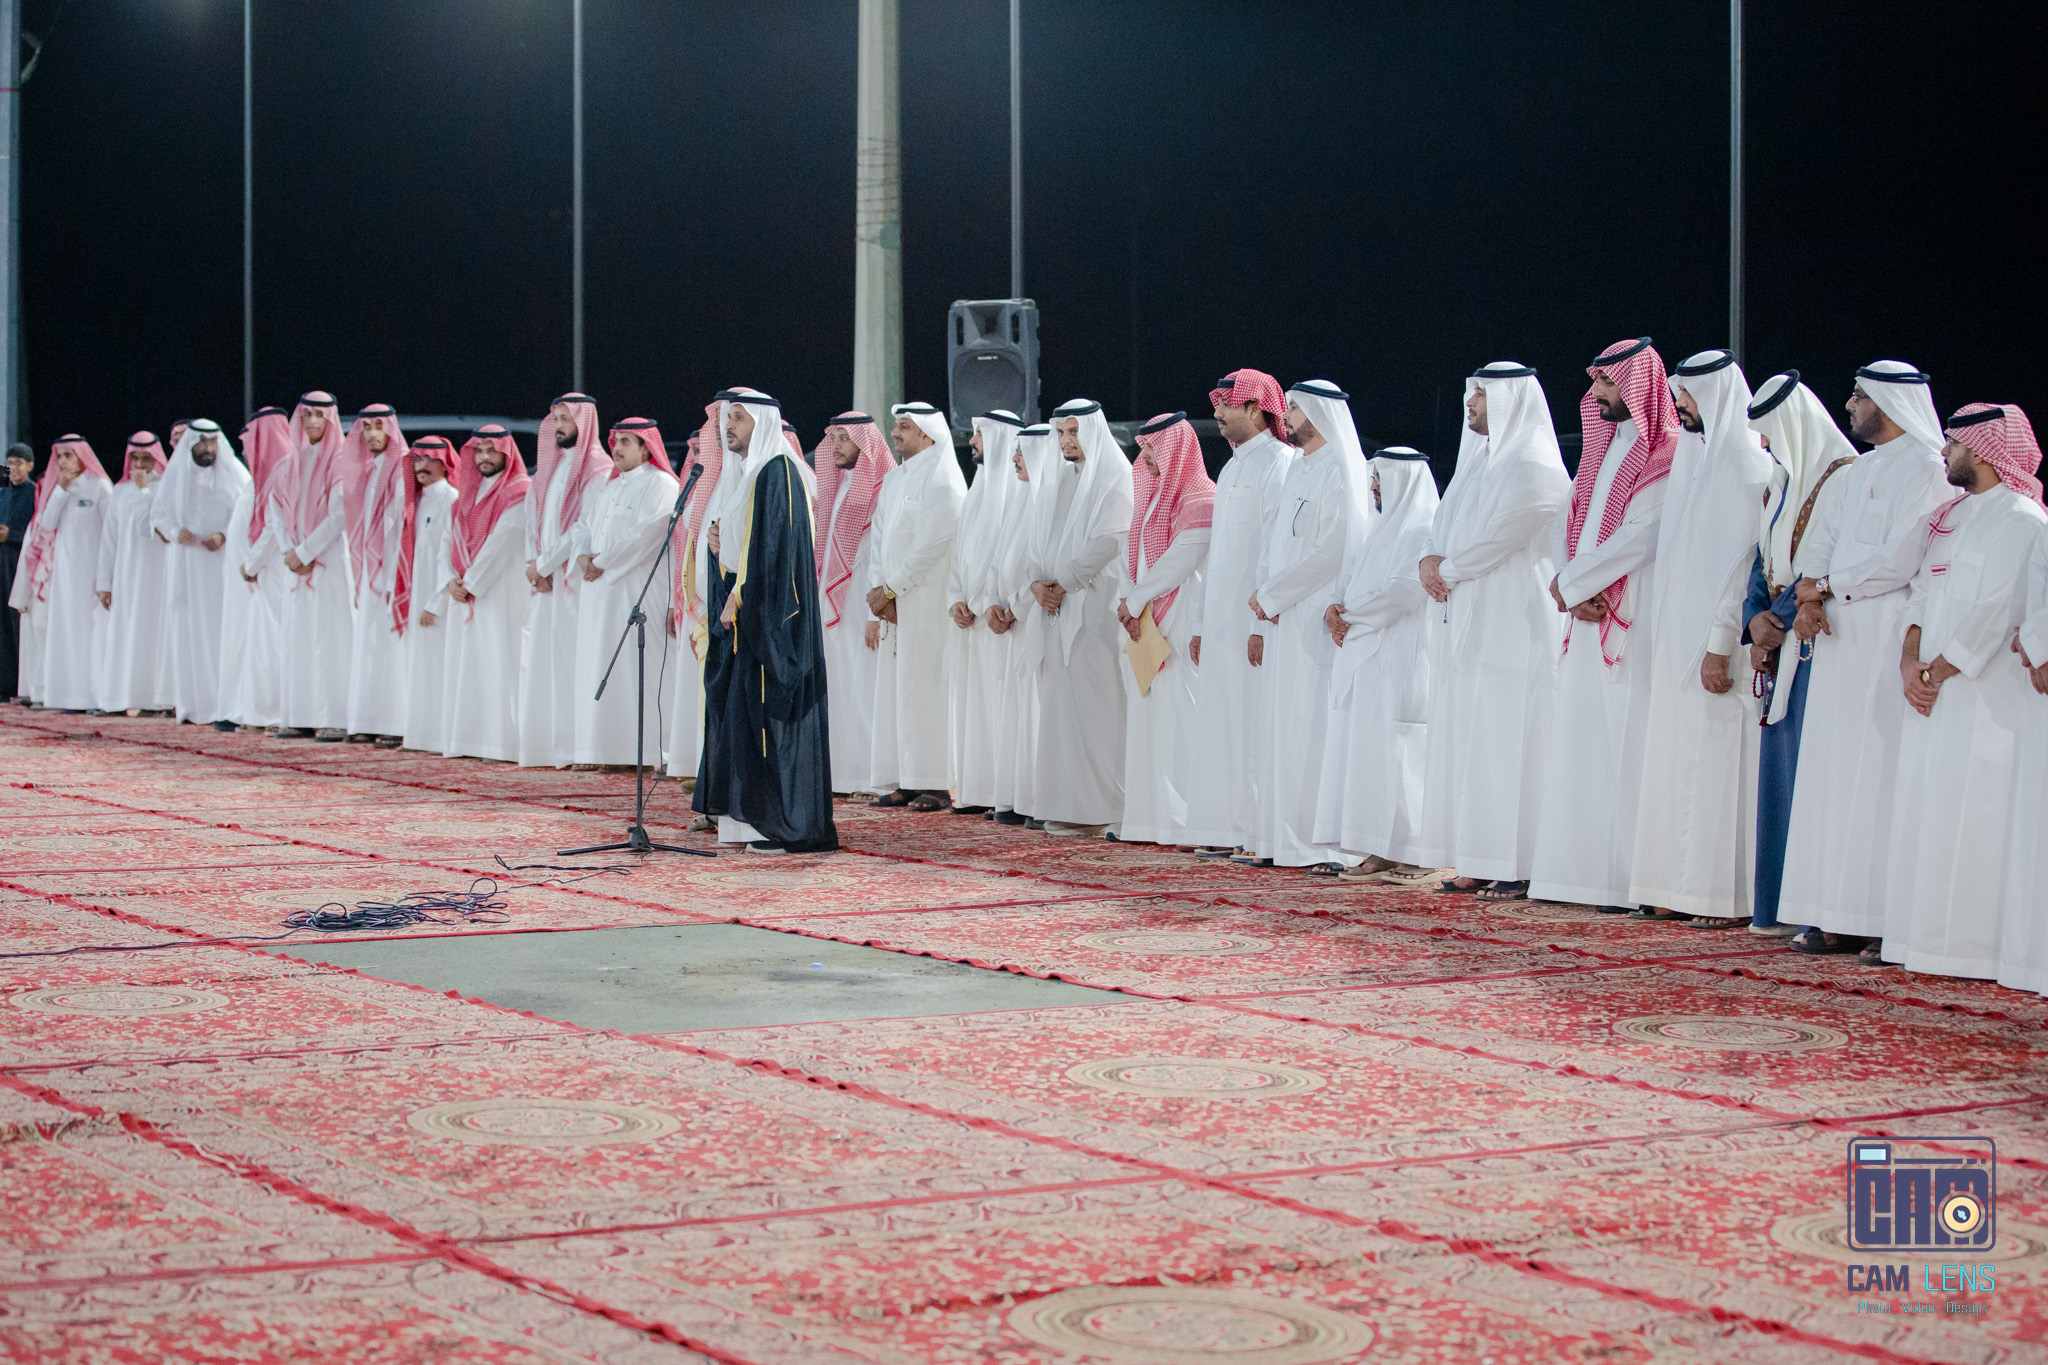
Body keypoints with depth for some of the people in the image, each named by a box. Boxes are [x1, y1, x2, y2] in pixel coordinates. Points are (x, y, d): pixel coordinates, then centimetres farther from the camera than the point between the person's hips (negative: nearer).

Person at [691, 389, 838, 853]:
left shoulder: (777, 472, -13)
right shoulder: (750, 472, 17)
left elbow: (773, 547, -19)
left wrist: (739, 598, -17)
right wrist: (722, 545, 4)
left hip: (770, 612, -10)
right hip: (744, 610, 10)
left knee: (771, 708, -9)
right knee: (740, 707, 9)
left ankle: (789, 826, -6)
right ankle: (755, 818, 12)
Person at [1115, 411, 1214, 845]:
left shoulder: (1200, 499, -9)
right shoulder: (1150, 493, 18)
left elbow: (1181, 561, -15)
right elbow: (1133, 551, 15)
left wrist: (1136, 600, -10)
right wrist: (1126, 600, -1)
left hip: (1180, 622, -9)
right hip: (1144, 624, 9)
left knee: (1178, 716, -10)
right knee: (1146, 719, 6)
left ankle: (1186, 820, -10)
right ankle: (1151, 814, 9)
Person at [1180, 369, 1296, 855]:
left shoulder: (1279, 464, -9)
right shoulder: (1231, 469, 20)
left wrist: (1263, 624, -21)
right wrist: (1200, 623, 18)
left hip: (1253, 624, -9)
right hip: (1222, 623, 9)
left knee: (1251, 720, -8)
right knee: (1219, 719, 7)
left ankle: (1258, 829, -6)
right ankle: (1224, 828, 10)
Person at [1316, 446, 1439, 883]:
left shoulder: (1424, 528, -8)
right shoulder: (1381, 529, 21)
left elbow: (1406, 588, -19)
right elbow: (1350, 581, 20)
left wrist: (1352, 616, -11)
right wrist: (1334, 610, -1)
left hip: (1400, 662, -9)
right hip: (1363, 659, 9)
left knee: (1401, 753, -9)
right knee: (1365, 750, 6)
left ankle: (1419, 855, -6)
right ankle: (1381, 852, 8)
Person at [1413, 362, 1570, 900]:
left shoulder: (1533, 465, -10)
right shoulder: (1479, 459, 19)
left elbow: (1503, 536, -17)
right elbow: (1445, 524, 20)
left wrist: (1449, 569, -5)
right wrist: (1430, 561, -1)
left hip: (1510, 619, -9)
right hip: (1465, 622, 9)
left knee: (1507, 738, -9)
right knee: (1465, 738, 7)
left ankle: (1519, 866, -8)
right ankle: (1479, 861, 9)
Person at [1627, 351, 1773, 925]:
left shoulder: (1746, 463, -12)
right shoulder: (1694, 457, 16)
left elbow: (1746, 561, -17)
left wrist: (1720, 645, -21)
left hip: (1715, 641, -9)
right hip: (1679, 639, 9)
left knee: (1719, 761, -7)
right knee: (1684, 757, 8)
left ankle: (1730, 897, -5)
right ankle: (1690, 887, 12)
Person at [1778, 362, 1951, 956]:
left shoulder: (1925, 469, -8)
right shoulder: (1860, 472, 20)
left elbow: (1899, 561, -17)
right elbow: (1822, 534, 13)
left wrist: (1827, 586, -7)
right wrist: (1808, 595, -6)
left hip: (1890, 638, -9)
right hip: (1841, 639, 9)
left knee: (1884, 771, -10)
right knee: (1837, 771, 5)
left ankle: (1897, 919, -9)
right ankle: (1843, 918, 7)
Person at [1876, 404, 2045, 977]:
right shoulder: (1953, 515, 17)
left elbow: (1997, 612, -17)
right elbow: (1922, 589, 13)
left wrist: (1940, 670, -12)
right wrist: (1910, 658, -3)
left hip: (1988, 694, -9)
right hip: (1934, 694, 9)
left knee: (1972, 818, -10)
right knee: (1925, 811, 7)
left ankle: (1977, 946, -7)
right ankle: (1927, 935, 11)